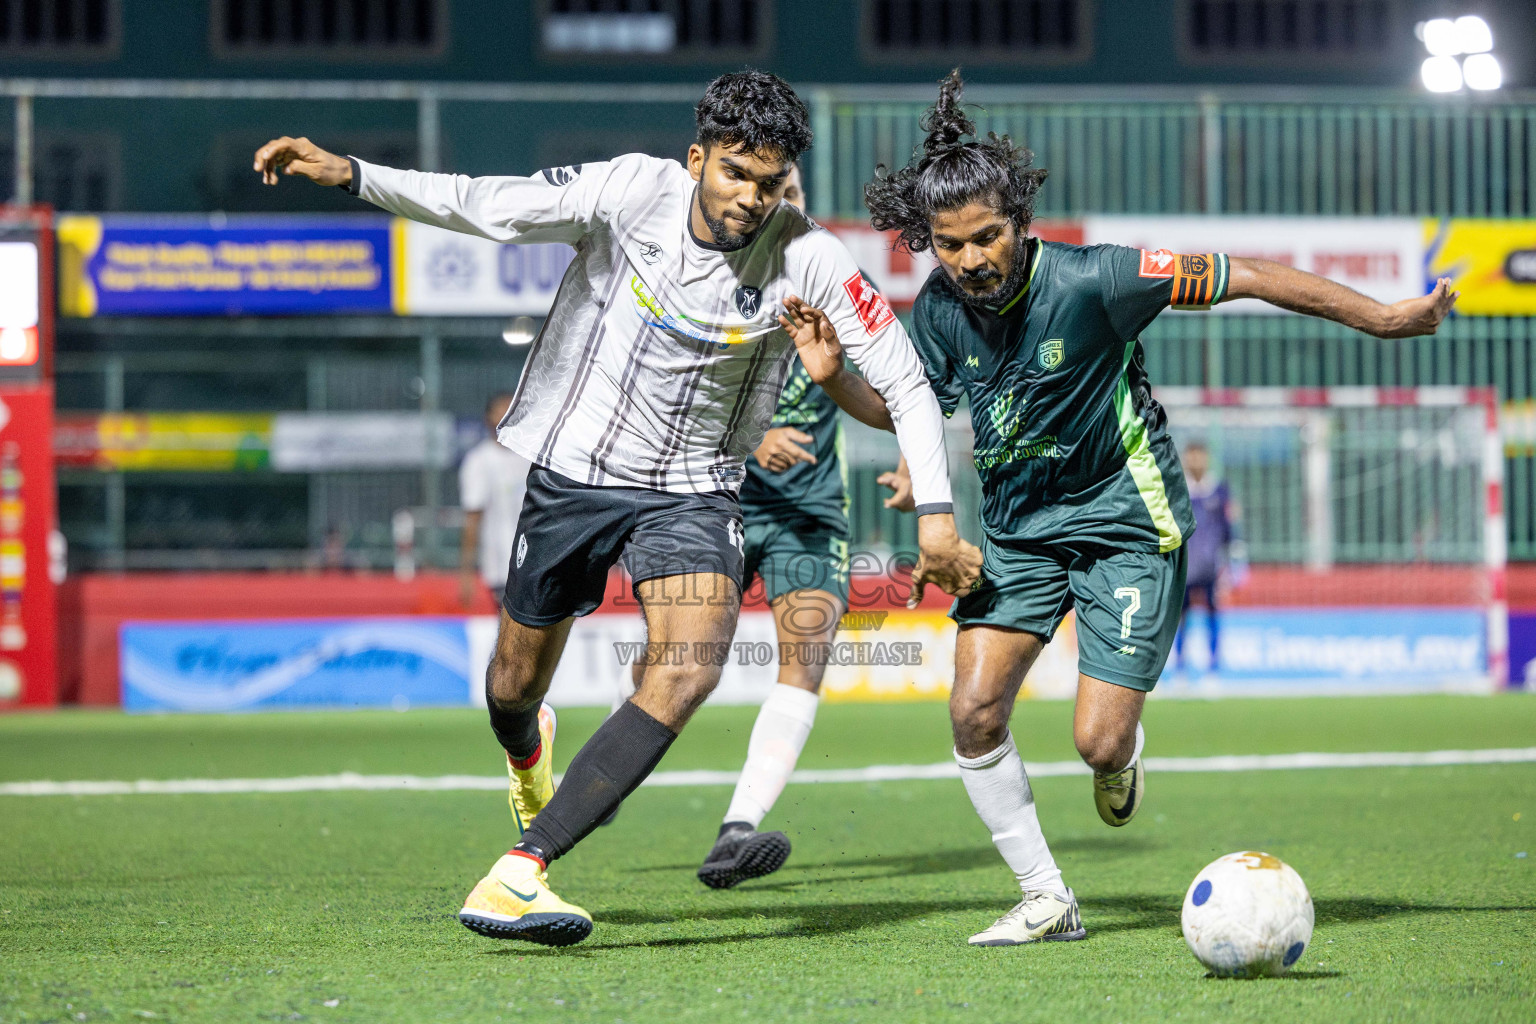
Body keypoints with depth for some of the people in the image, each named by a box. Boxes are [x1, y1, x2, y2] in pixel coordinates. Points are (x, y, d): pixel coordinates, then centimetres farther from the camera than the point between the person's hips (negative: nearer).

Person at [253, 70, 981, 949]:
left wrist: (936, 515, -16)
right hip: (573, 471, 1)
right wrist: (349, 175, -22)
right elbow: (484, 207, -13)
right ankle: (530, 752, 56)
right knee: (516, 686, 13)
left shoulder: (810, 261, -17)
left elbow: (905, 383, -10)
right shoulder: (632, 192, -17)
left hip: (694, 492, -1)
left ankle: (517, 875, -30)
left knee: (692, 669, -27)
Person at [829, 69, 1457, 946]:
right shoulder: (941, 309, -8)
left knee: (1098, 740, -12)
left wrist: (1383, 318, -15)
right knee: (975, 709, -13)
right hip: (1018, 527, 5)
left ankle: (1125, 752, 29)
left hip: (1126, 524, -4)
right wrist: (832, 376, -10)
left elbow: (1245, 277, -18)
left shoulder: (1088, 280, -24)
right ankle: (1047, 901, 2)